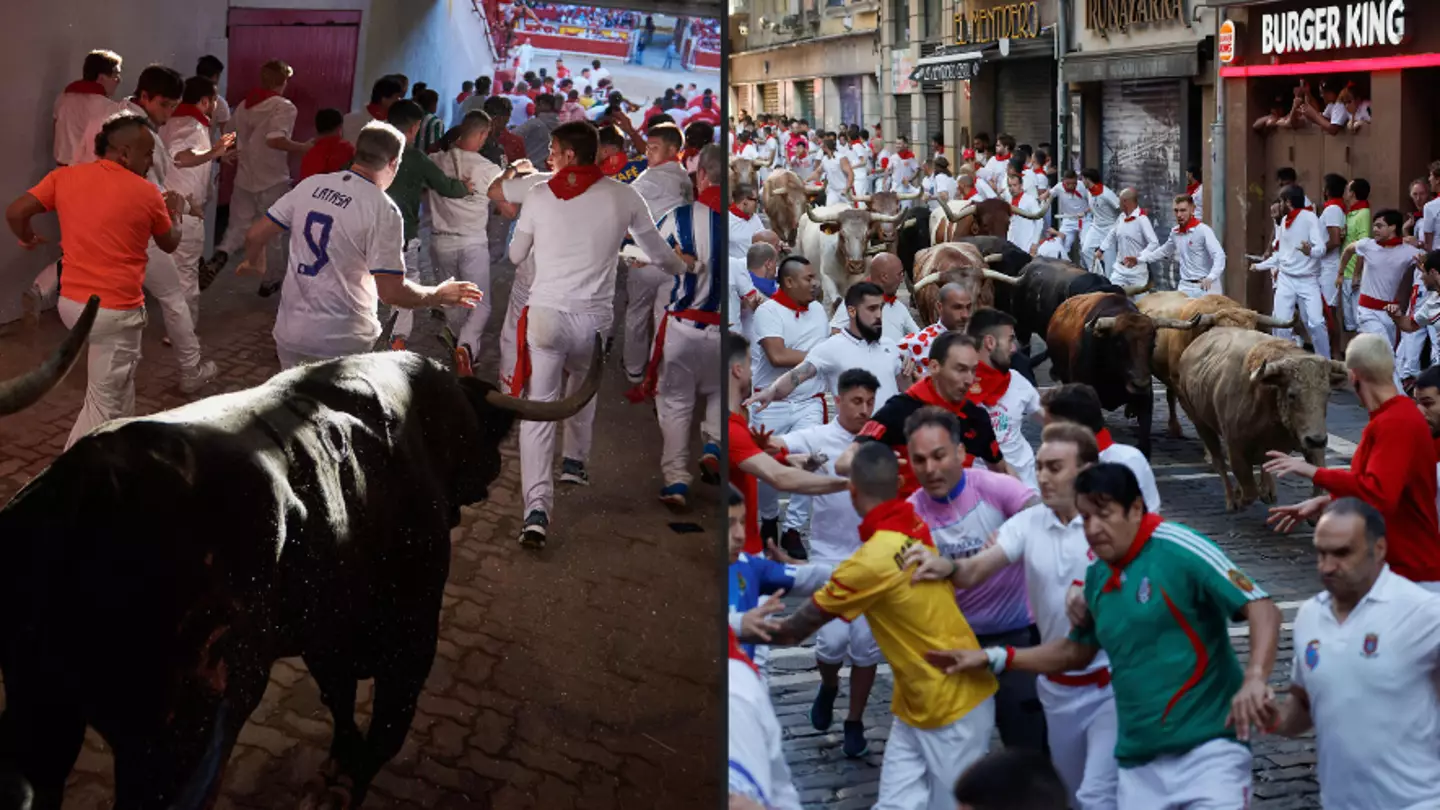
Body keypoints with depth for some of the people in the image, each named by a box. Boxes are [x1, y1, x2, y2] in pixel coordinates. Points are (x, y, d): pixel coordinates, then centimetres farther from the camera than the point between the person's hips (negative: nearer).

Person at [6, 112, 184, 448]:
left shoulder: (64, 177, 2)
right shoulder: (147, 192, -6)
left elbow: (15, 213, -3)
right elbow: (170, 244, 10)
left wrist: (28, 240, 18)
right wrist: (176, 211, 30)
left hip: (70, 303, 6)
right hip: (116, 310, -6)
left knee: (119, 379, 29)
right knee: (105, 404, 0)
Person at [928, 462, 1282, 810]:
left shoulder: (1179, 549, -12)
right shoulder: (1097, 576, 9)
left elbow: (1262, 608, -16)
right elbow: (1077, 651, 24)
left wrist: (1254, 680, -32)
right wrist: (994, 658, 18)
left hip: (1208, 746, -6)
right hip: (1140, 762, 6)